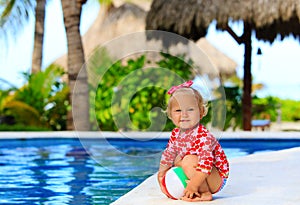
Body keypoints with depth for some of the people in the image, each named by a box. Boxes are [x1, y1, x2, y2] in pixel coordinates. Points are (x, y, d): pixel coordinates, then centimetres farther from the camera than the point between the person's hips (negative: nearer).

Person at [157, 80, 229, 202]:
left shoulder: (203, 136, -26)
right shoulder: (176, 134, 0)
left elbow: (206, 162, -35)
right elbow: (167, 155, 13)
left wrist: (193, 185, -38)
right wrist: (161, 175, 7)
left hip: (218, 180, -9)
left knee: (189, 160, -29)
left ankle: (205, 193, -19)